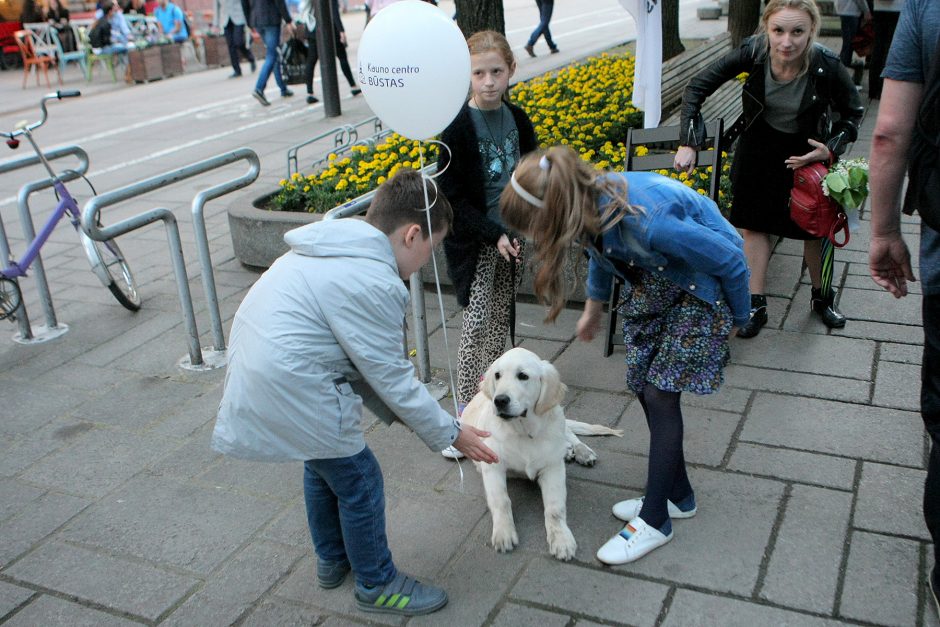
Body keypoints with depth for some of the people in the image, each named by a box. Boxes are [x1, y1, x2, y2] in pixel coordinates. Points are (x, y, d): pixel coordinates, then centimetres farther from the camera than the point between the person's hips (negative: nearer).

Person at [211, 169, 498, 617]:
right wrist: (450, 434, -2)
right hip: (292, 392, -10)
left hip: (256, 374, 10)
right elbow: (392, 379, -14)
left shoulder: (332, 249, 10)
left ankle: (332, 560, 48)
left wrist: (400, 413, 19)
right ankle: (377, 585, 27)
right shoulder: (373, 282, -20)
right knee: (359, 482, 8)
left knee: (322, 466, 28)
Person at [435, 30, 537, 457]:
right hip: (474, 241, -5)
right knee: (477, 323, -7)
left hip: (509, 236, 5)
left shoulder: (518, 121, 3)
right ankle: (465, 413, 3)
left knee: (500, 321, 12)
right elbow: (452, 195, -14)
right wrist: (494, 234, -21)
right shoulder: (457, 126, -13)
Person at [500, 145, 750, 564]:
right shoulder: (589, 204, -18)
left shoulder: (644, 220, -41)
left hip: (702, 288, -7)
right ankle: (678, 496, 26)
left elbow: (729, 259, -25)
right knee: (642, 386, 8)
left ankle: (654, 520, 7)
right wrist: (594, 306, 24)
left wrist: (739, 319, -7)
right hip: (654, 281, 7)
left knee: (660, 394, -7)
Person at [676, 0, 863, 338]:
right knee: (754, 222, 7)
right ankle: (756, 305, 19)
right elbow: (697, 86, -18)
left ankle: (822, 297, 33)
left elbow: (853, 113, -10)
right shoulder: (753, 52, -28)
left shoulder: (828, 66, -30)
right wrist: (688, 143, -24)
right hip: (759, 147, 1)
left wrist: (831, 149, -25)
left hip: (808, 151, -1)